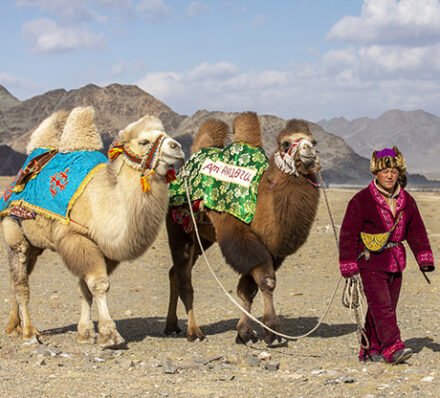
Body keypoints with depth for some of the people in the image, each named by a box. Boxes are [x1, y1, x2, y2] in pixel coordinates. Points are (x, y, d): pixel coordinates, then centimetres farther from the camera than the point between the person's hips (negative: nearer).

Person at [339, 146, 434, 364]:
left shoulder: (406, 201, 10)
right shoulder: (361, 201, -7)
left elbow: (416, 231, 19)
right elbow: (348, 234, -6)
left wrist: (424, 257, 9)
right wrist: (349, 265, -10)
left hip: (394, 262, 6)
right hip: (370, 262, -6)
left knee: (387, 306, 8)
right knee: (381, 305, -15)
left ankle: (371, 349, 18)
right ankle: (392, 348, -19)